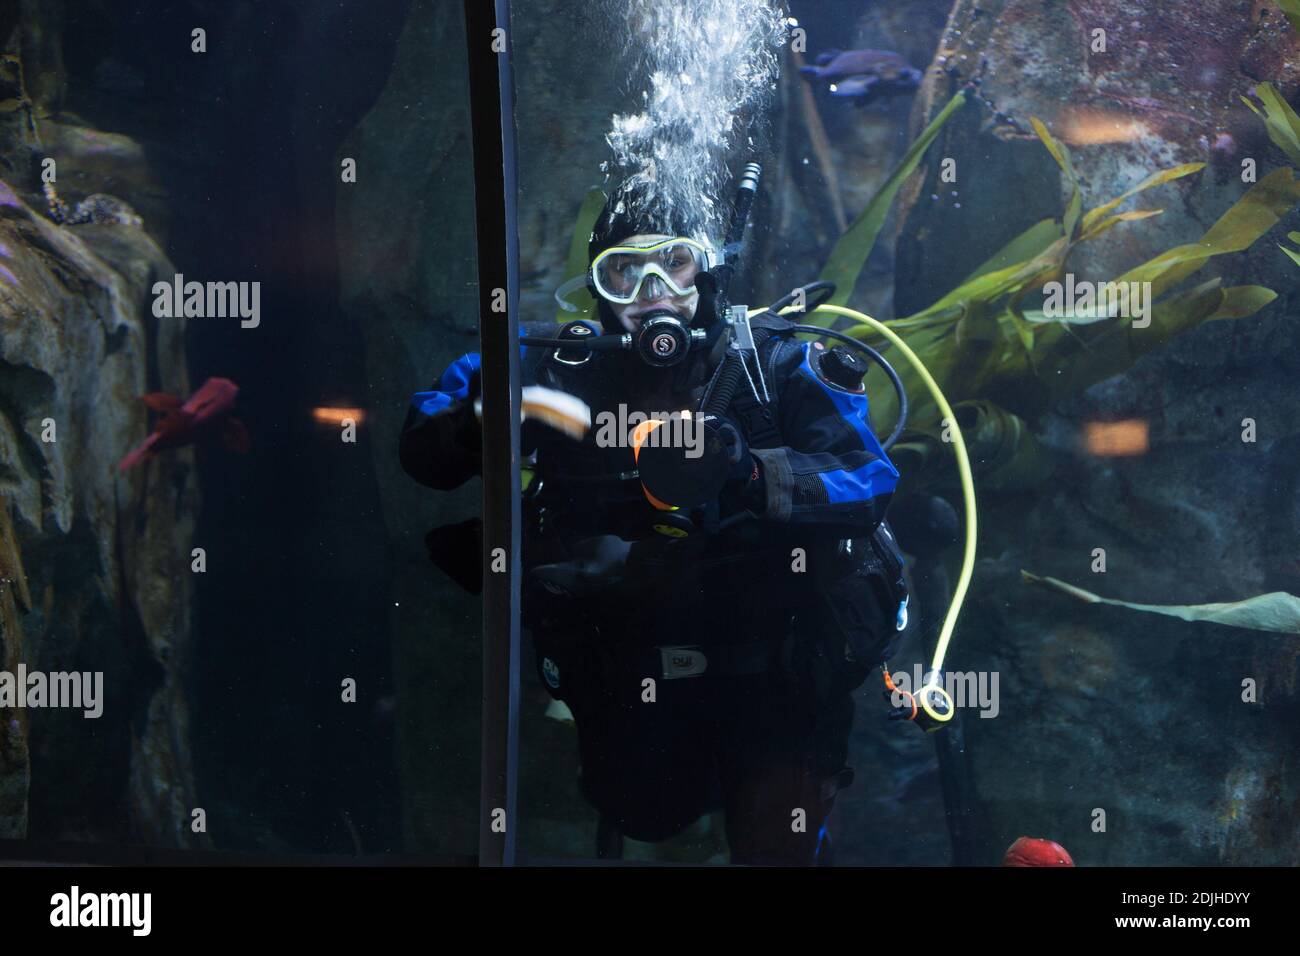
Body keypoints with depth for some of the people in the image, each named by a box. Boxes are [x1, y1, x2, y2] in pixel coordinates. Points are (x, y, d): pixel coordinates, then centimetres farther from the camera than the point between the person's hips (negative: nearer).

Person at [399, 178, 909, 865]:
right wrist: (476, 421, -22)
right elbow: (423, 450, 0)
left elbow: (868, 482, -17)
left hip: (767, 673, -2)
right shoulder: (557, 370, -2)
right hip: (628, 675, 2)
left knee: (775, 846, 2)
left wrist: (752, 475, -34)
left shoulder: (774, 364, -6)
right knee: (640, 821, 19)